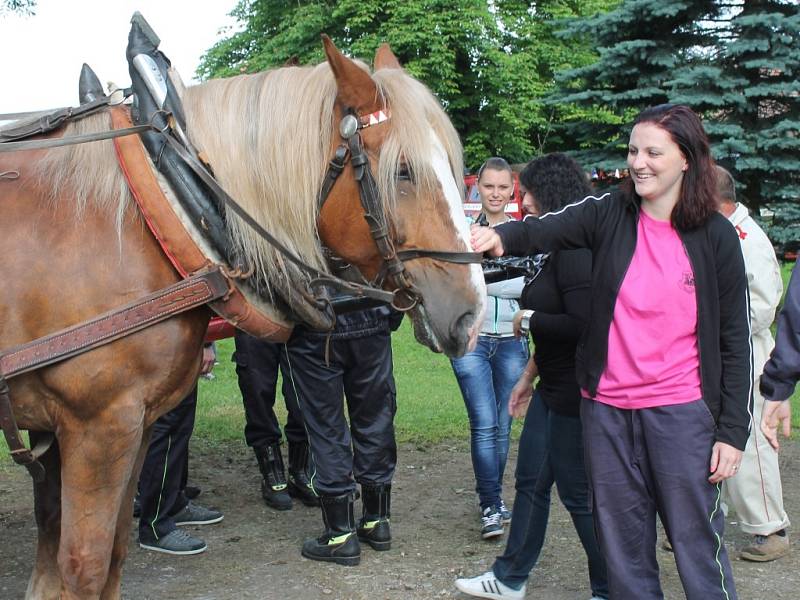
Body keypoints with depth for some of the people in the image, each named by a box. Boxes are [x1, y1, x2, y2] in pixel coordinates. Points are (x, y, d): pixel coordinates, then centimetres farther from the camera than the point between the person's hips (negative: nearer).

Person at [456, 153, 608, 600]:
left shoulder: (576, 252, -21)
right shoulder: (560, 249, 11)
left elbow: (581, 324, -31)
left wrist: (530, 320, -16)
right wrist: (530, 376, 21)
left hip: (576, 393, -10)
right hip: (553, 387, 10)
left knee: (578, 492, 2)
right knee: (531, 481, 17)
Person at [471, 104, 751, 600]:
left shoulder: (716, 236, -3)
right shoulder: (610, 215, 0)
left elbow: (736, 338, -1)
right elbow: (546, 230, -18)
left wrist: (733, 430, -4)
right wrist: (501, 238, -41)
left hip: (682, 411, -2)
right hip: (608, 410, 2)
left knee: (697, 542, 4)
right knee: (623, 542, 14)